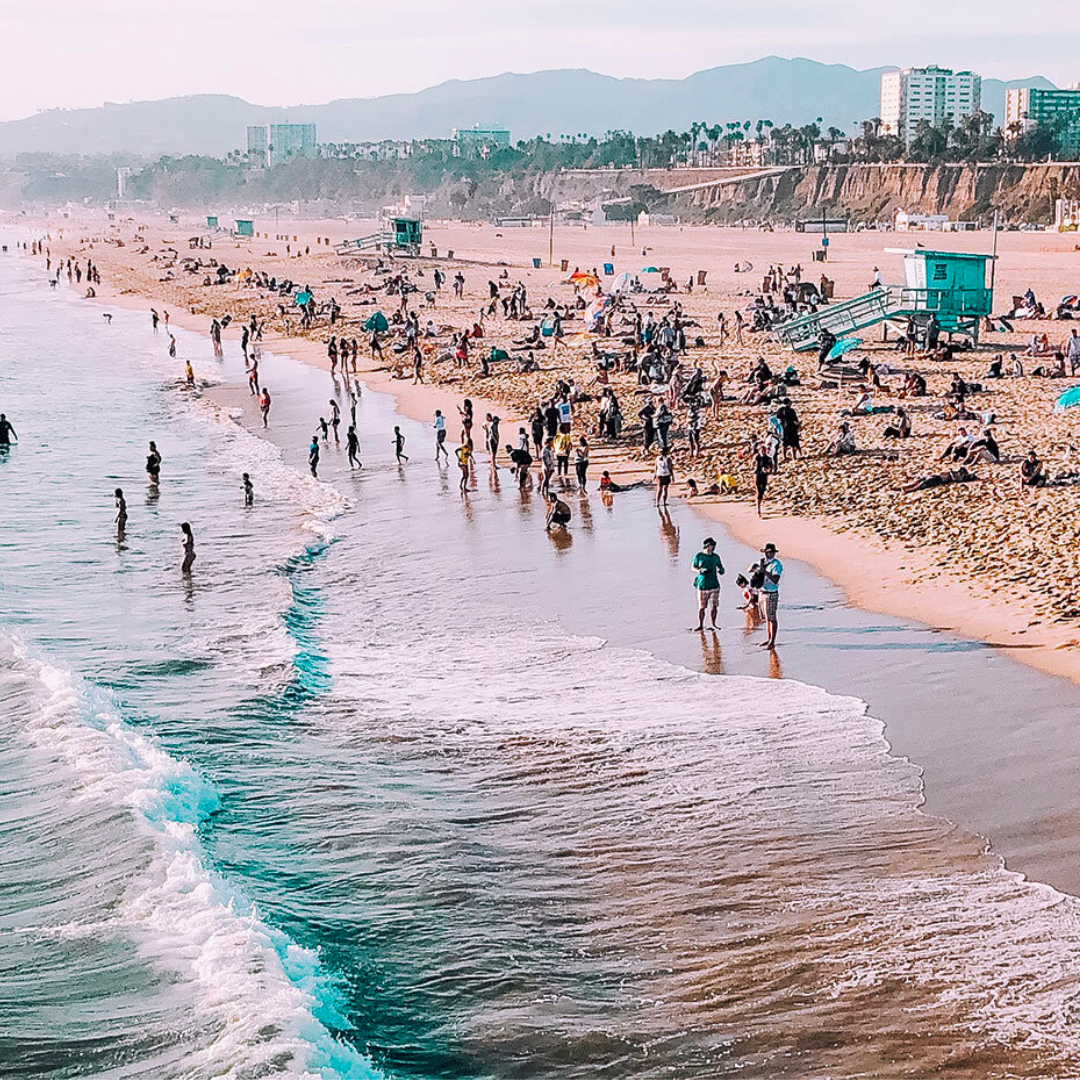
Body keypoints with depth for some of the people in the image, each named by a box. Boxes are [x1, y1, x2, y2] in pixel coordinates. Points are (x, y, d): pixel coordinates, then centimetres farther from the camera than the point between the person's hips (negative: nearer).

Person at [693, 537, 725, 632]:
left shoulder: (716, 557, 3)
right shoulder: (698, 556, -2)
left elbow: (720, 567, 14)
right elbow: (693, 567, 6)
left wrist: (721, 570, -10)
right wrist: (700, 570, -14)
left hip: (714, 585, 1)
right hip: (702, 585, -1)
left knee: (714, 606, -1)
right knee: (701, 607, 3)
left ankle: (713, 624, 14)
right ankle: (700, 625, 16)